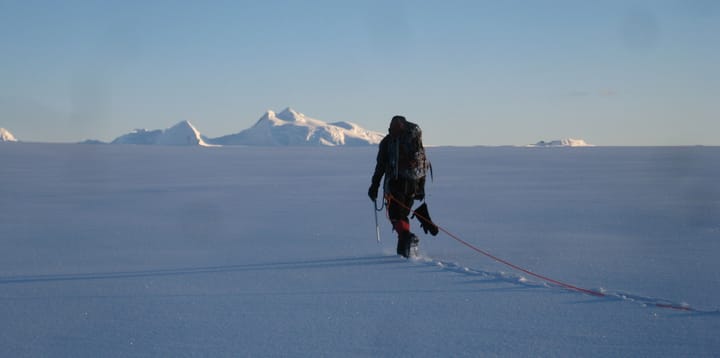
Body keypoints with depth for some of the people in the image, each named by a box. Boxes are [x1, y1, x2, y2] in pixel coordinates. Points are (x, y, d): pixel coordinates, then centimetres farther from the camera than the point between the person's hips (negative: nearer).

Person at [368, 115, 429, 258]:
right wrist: (421, 188, 19)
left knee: (395, 215, -4)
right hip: (413, 184, 5)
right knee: (403, 214, 16)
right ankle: (403, 248, 11)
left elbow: (381, 165, -2)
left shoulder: (387, 141, 1)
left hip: (396, 182, -5)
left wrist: (374, 186, 1)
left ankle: (407, 237, -30)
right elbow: (424, 165, 15)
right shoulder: (417, 140, 14)